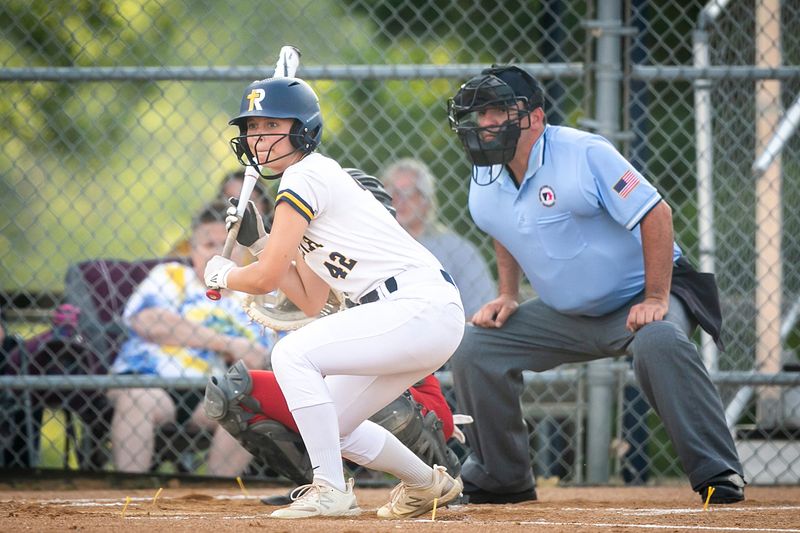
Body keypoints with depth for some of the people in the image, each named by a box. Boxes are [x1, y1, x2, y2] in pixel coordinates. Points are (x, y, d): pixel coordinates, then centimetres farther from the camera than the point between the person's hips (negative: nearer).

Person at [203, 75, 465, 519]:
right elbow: (311, 301, 21)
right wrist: (256, 241, 18)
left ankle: (331, 490, -18)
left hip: (423, 310, -10)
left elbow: (265, 278, -12)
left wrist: (221, 274, 8)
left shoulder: (305, 178, -10)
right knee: (330, 424, 15)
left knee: (293, 353, -20)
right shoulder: (319, 180, 20)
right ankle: (427, 484, 34)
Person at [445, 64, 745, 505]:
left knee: (659, 341, -38)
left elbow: (655, 213, -24)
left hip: (639, 299, -7)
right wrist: (507, 297, 5)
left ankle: (719, 477, -34)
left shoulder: (584, 154, -22)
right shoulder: (484, 182, -1)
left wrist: (655, 299, -27)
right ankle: (501, 480, 9)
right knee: (475, 348, -5)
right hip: (565, 315, 7)